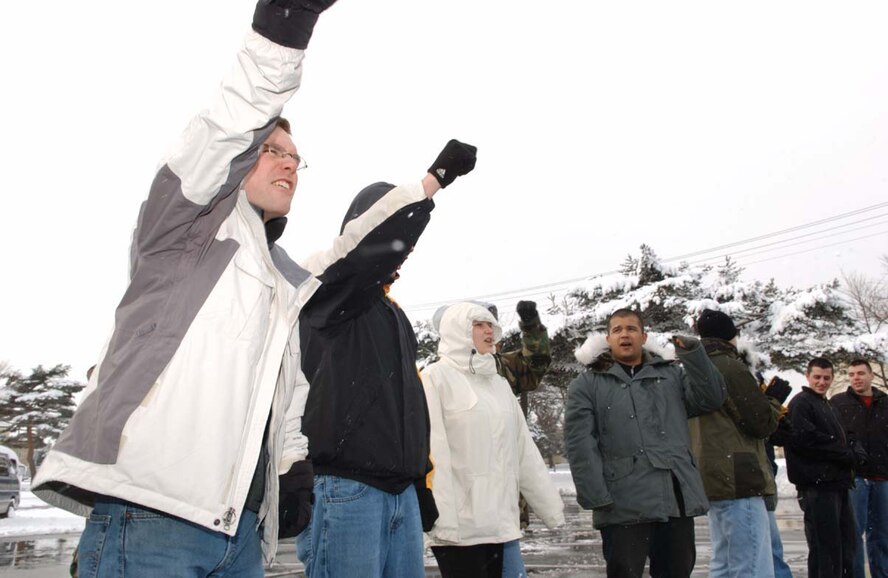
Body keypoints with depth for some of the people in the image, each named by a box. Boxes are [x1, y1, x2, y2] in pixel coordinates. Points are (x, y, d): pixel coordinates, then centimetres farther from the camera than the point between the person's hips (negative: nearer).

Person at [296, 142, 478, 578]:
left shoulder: (392, 313, 23)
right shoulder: (324, 287, 0)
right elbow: (369, 240, -23)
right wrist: (437, 176, -21)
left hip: (401, 491, 8)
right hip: (344, 488, -8)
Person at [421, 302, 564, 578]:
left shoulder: (500, 383, 16)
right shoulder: (436, 377, -5)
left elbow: (525, 452, 16)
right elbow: (433, 452, -14)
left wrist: (552, 508, 12)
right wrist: (443, 519, -20)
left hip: (497, 521, 6)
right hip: (459, 525, -6)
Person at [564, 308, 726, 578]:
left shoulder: (671, 374, 17)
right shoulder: (587, 384, 4)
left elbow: (711, 399, 5)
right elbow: (579, 444, -4)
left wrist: (693, 353, -4)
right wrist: (595, 497, -13)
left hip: (678, 499, 4)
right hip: (624, 505, -3)